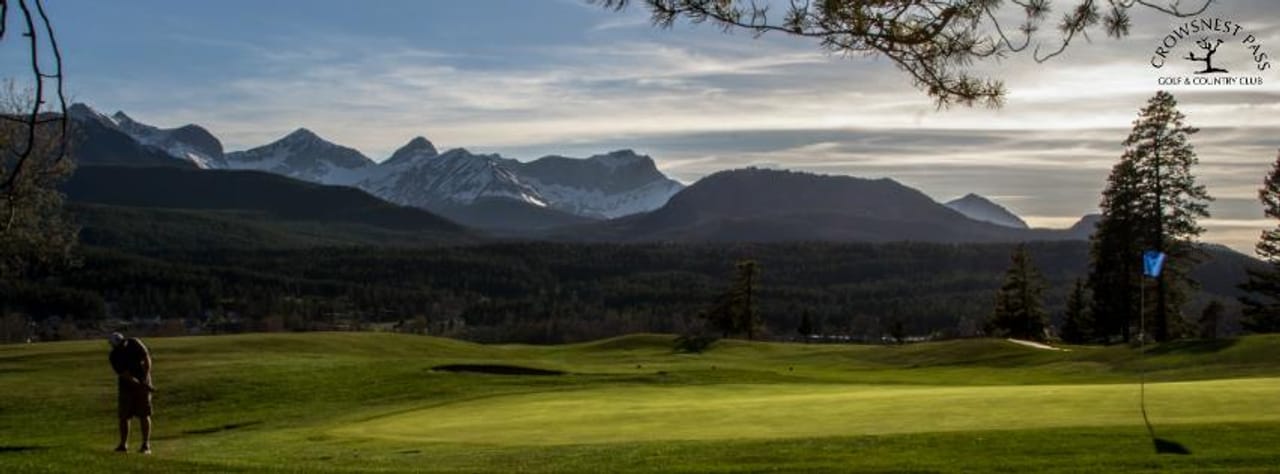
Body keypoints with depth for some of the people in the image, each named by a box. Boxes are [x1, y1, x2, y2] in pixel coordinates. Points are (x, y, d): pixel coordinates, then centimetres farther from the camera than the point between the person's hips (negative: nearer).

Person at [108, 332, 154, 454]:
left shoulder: (135, 343, -11)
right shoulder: (114, 356, -15)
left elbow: (147, 359, -8)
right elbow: (126, 375, -19)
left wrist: (145, 381, -17)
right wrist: (142, 386, -27)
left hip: (142, 381, -1)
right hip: (126, 385, 1)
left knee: (144, 415, -5)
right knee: (123, 416, 2)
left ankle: (146, 445, -5)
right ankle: (123, 444, 14)